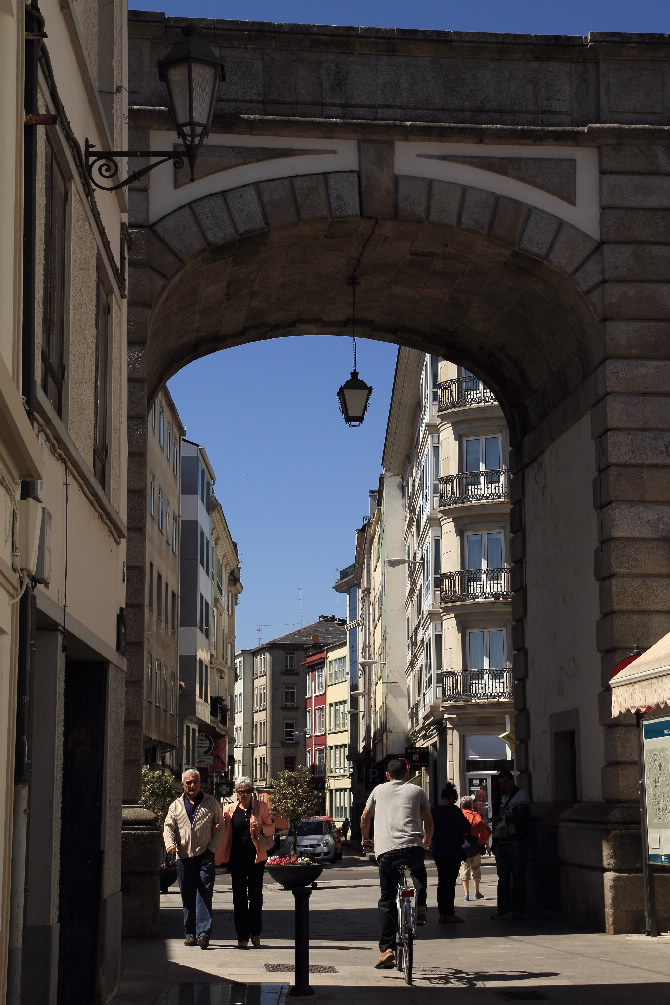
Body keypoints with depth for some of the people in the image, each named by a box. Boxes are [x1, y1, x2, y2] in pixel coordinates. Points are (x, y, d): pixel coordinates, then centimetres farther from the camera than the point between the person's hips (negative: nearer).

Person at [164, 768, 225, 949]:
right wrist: (170, 844, -12)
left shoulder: (212, 803, 9)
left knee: (204, 894, -10)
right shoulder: (176, 806, 14)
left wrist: (212, 848, -4)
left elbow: (220, 828, 8)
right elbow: (169, 827, 8)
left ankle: (204, 933, -14)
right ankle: (190, 934, 14)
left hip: (205, 855, -3)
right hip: (184, 857, 3)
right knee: (187, 897, 6)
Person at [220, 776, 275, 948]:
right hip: (237, 857, 1)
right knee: (239, 897, 1)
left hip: (256, 856, -1)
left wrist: (261, 828, -14)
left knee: (256, 895, 2)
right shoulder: (230, 809, 7)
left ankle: (255, 933, 17)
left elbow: (271, 828, 7)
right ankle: (242, 936, 4)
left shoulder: (261, 807, 5)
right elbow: (224, 831, 13)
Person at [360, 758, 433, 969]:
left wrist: (365, 839, 44)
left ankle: (386, 948, -2)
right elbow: (428, 820, 22)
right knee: (418, 873, 34)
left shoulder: (379, 790, 19)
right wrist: (427, 841, 41)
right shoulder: (416, 791, 16)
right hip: (413, 847, 0)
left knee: (387, 900, 8)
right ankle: (419, 905, 10)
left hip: (385, 850, 0)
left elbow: (364, 819, 26)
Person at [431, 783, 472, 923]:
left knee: (442, 881, 11)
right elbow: (465, 827, -10)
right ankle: (449, 914, -3)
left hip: (438, 851, 6)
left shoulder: (434, 811, 3)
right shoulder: (454, 810, -13)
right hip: (453, 851, -6)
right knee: (451, 881, -2)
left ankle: (442, 913, 12)